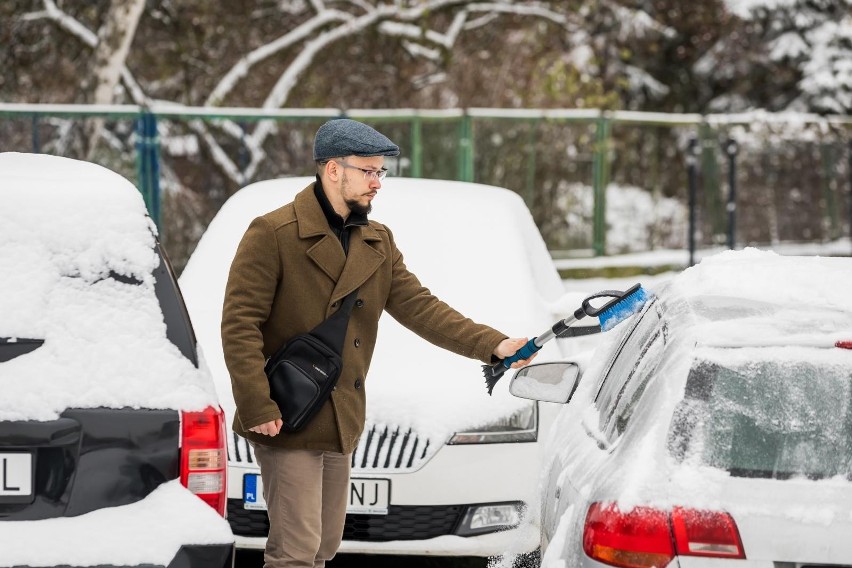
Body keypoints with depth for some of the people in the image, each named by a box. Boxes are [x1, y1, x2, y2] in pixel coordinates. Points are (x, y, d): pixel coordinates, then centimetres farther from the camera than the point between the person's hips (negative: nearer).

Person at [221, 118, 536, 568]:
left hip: (342, 425, 8)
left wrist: (493, 346, -9)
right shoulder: (273, 234, -11)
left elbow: (418, 307, 5)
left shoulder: (378, 243, 13)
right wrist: (258, 408, -21)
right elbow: (239, 324, -14)